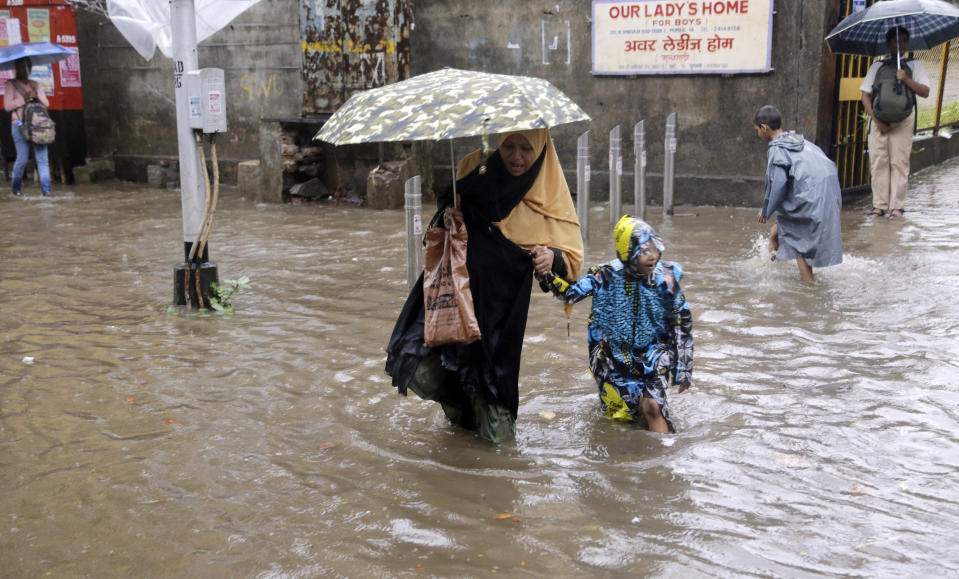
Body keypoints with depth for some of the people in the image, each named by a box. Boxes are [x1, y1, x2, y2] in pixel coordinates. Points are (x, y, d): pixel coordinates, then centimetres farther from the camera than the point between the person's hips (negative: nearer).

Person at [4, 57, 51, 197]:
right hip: (20, 125, -4)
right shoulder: (11, 84, 5)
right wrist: (25, 98, -11)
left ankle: (46, 190, -6)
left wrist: (37, 95, -7)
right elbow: (7, 106, -5)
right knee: (22, 158, -9)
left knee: (42, 158, -5)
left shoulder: (35, 85, 19)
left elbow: (46, 103, 12)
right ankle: (15, 187, 12)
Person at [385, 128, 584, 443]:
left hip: (503, 299, -1)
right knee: (424, 373, -5)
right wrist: (447, 213, -6)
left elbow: (572, 254, -2)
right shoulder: (475, 167, -2)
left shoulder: (550, 196, -4)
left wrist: (553, 257, -23)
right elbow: (446, 199, 16)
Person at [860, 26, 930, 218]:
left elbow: (925, 92, 1)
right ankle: (879, 204, 4)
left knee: (899, 162, -5)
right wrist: (876, 119, -5)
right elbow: (865, 96, 8)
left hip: (902, 120, -1)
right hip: (878, 120, 1)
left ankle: (897, 206, -2)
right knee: (878, 161, -2)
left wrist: (906, 79, -15)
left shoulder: (914, 65, 11)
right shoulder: (877, 66, 14)